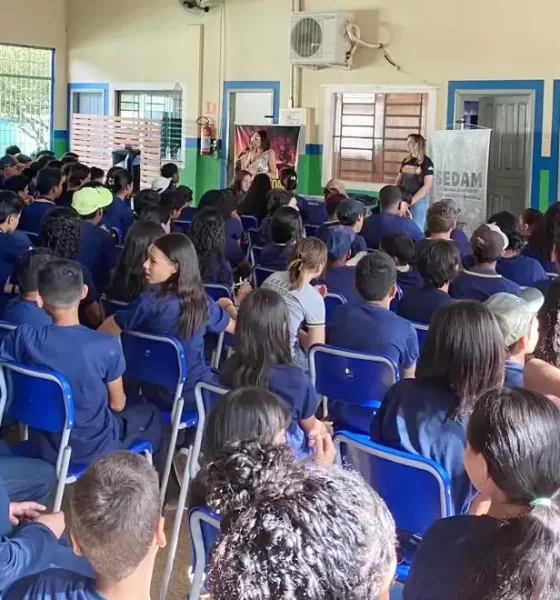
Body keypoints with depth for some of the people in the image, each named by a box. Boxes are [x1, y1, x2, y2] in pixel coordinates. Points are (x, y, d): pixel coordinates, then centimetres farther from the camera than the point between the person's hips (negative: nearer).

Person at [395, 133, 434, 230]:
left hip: (419, 200, -6)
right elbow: (398, 181, 17)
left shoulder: (426, 162, -7)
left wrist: (411, 201, -16)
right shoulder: (405, 161, 10)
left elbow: (427, 186, -13)